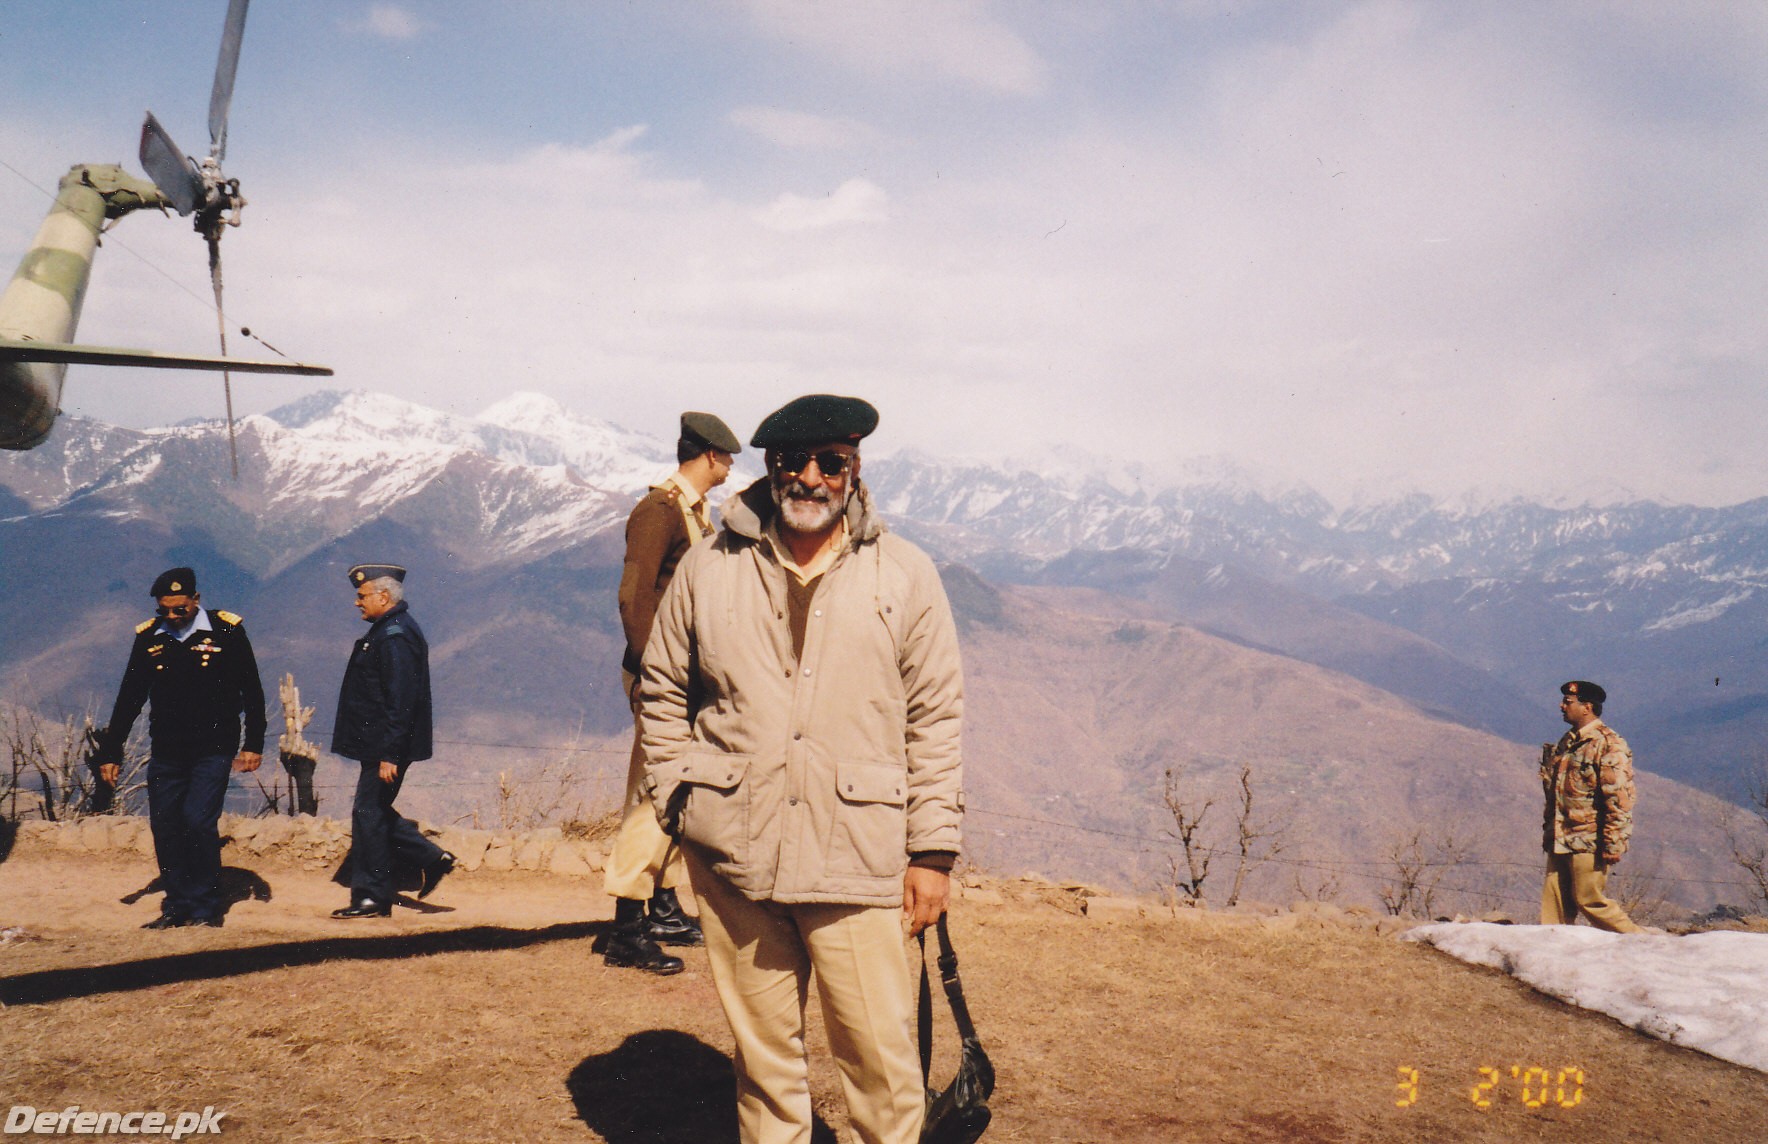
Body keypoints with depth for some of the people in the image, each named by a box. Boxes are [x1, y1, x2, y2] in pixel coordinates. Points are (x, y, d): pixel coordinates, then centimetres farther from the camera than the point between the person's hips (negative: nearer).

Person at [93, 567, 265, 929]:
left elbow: (252, 692, 1)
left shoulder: (227, 631, -5)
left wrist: (254, 744, -2)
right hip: (166, 751, 4)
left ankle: (206, 907, 0)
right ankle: (177, 905, 15)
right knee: (164, 825, 3)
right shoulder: (149, 637, 5)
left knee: (198, 821, -13)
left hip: (213, 749, -4)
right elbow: (129, 699, 11)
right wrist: (110, 751, 11)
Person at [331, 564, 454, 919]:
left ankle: (371, 898, 6)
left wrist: (389, 755, -25)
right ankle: (431, 858, 18)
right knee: (374, 813, 15)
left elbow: (401, 701, -24)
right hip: (382, 746, 10)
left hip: (386, 748, -10)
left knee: (369, 815, -3)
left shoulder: (395, 637, -19)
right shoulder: (388, 630, 15)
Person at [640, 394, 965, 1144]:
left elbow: (936, 717, 4)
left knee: (882, 1051, 0)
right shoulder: (709, 569, 7)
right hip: (733, 855, 2)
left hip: (859, 857, -1)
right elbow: (661, 692, 15)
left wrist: (933, 850, -1)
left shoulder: (906, 576, 4)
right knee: (763, 1048, 12)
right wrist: (677, 801, 5)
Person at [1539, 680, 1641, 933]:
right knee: (1554, 903, 6)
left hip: (1588, 843, -8)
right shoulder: (1566, 743, 17)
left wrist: (1613, 844, -20)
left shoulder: (1608, 744, -11)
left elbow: (1619, 799, -16)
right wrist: (1548, 832, 21)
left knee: (1590, 900, -4)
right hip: (1560, 842, 8)